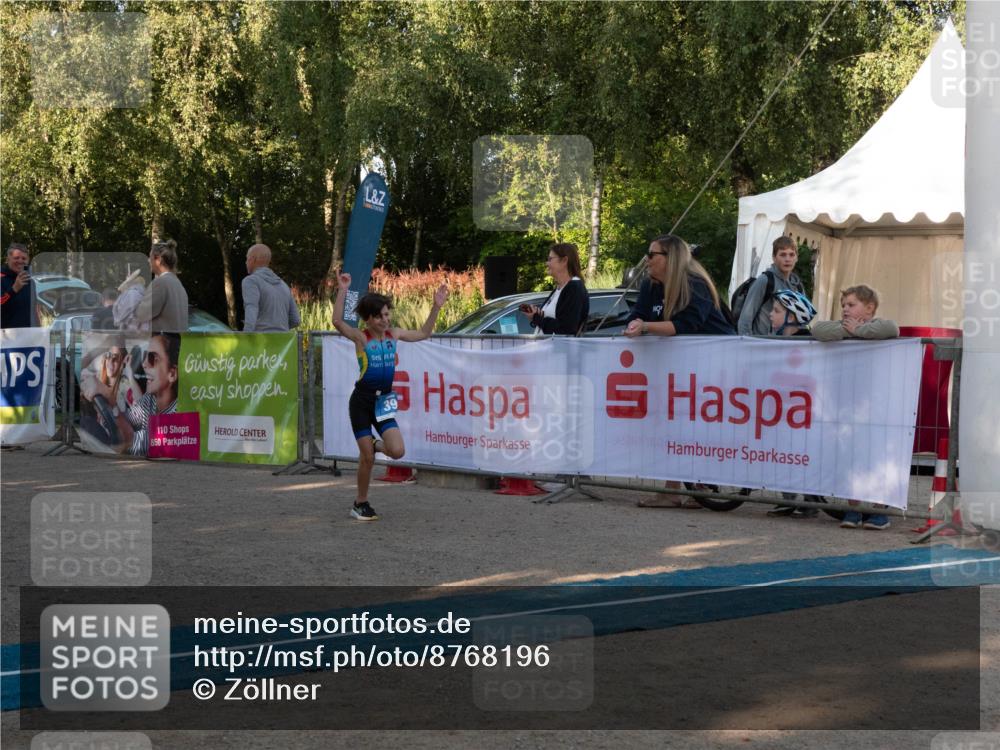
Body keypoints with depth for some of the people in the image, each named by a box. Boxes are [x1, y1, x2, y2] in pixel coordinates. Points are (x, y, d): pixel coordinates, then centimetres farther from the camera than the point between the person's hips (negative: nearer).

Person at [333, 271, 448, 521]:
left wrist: (436, 308, 12)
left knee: (397, 451, -13)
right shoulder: (360, 338, -9)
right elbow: (337, 322, -26)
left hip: (383, 400, 4)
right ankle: (361, 504, 15)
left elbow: (423, 334, 20)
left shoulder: (394, 334, 7)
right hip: (362, 399, -4)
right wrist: (343, 291, -33)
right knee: (367, 458, -3)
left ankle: (375, 445, 22)